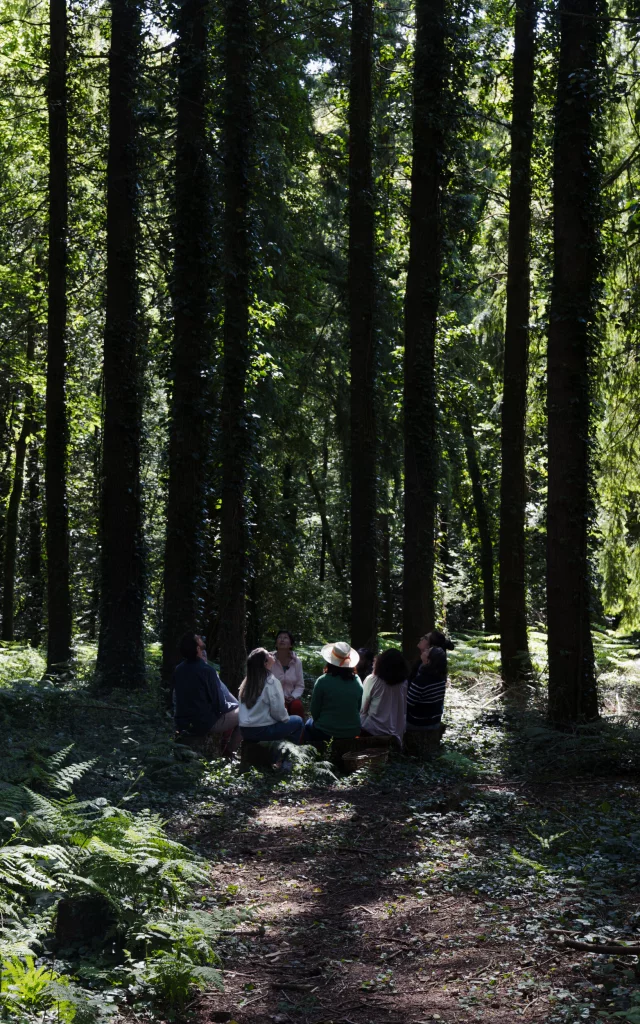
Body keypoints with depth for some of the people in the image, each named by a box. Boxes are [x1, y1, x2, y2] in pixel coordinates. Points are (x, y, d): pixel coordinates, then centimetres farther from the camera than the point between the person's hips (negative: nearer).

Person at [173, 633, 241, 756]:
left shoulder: (178, 669, 2)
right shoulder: (207, 670, -19)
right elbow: (218, 699, -13)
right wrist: (226, 709, 11)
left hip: (182, 723, 8)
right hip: (204, 723, -8)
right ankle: (228, 753, 12)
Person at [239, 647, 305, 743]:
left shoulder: (247, 682, 5)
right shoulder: (271, 682, -15)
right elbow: (278, 710, -17)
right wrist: (286, 718, 5)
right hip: (263, 731, -7)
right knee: (298, 721, 12)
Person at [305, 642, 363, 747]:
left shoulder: (322, 681, -17)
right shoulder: (357, 681, -7)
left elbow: (314, 712, -8)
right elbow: (358, 709, 4)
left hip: (326, 732, -4)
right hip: (352, 732, 4)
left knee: (309, 725, 30)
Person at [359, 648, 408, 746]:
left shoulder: (372, 680, -11)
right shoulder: (404, 683, -1)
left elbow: (363, 708, -7)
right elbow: (404, 710, 6)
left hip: (371, 731, -3)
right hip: (395, 735, 3)